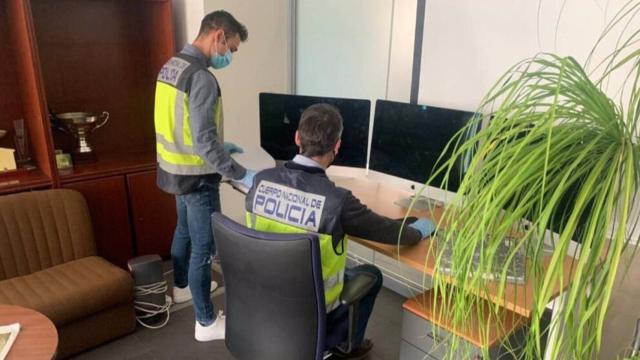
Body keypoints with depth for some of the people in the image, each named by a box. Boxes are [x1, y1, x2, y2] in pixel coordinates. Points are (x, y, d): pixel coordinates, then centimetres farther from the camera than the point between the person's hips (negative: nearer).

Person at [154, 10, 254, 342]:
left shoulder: (170, 67, 6)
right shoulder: (201, 78, -24)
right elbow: (204, 142, -28)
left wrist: (219, 145, 16)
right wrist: (241, 175, -22)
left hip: (175, 170, 10)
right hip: (196, 177, -9)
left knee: (184, 231, 26)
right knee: (203, 246, 2)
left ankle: (182, 287, 47)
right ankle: (206, 323, 17)